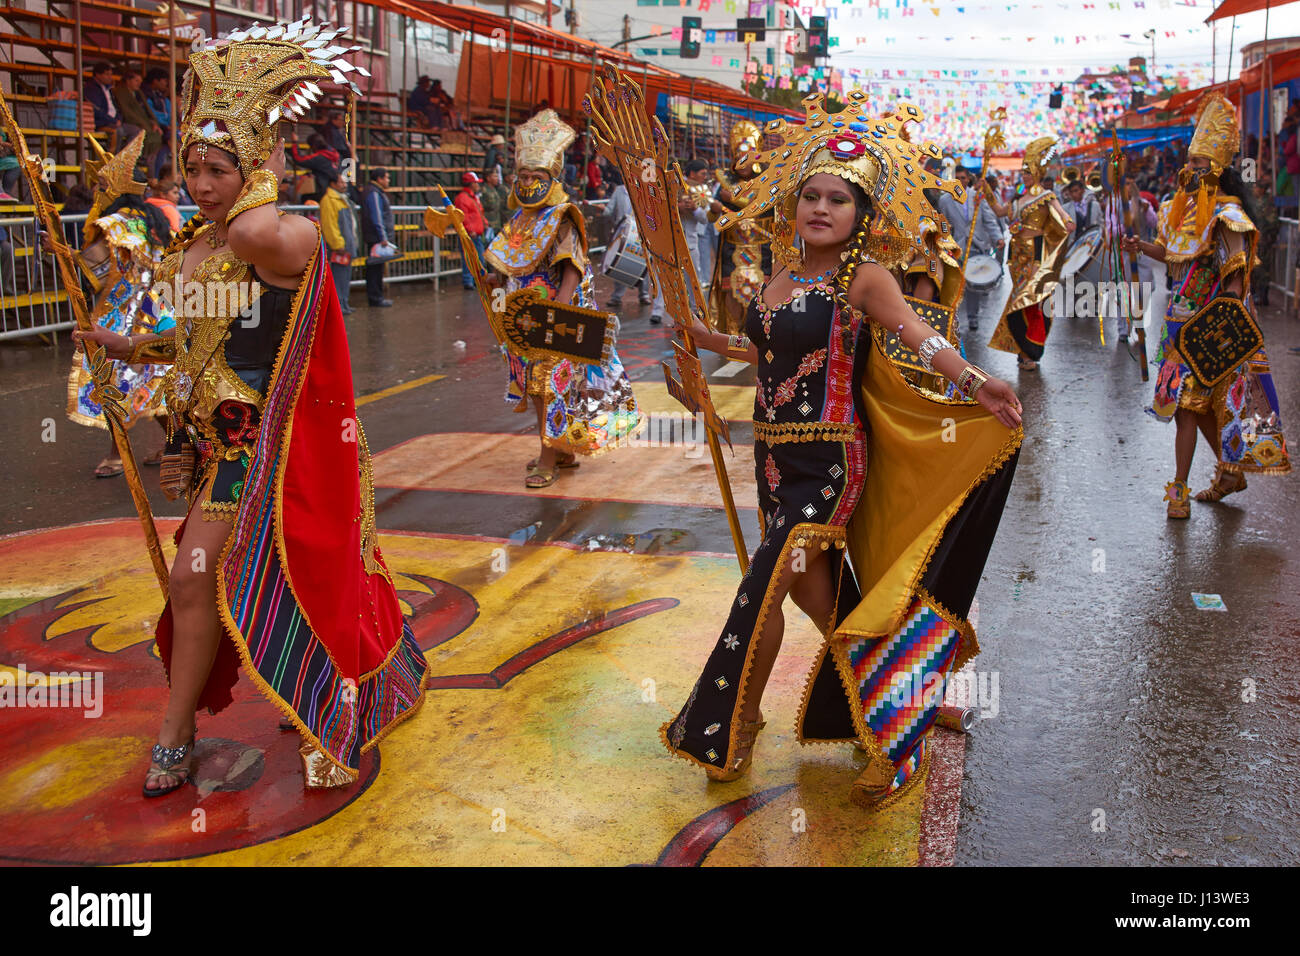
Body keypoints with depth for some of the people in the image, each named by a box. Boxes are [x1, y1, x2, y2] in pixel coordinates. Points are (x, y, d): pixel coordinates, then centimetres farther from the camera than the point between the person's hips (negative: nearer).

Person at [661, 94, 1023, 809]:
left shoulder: (863, 277, -11)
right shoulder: (782, 276, 10)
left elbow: (920, 336, -25)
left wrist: (973, 383, -40)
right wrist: (706, 339, 23)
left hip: (831, 457, -7)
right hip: (776, 451, 7)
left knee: (765, 585, -7)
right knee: (813, 586, 15)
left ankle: (734, 722, 13)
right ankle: (872, 704, 36)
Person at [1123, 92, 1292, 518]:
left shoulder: (1226, 215, -12)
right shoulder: (1183, 207, 11)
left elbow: (1236, 276, -17)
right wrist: (1142, 247, 8)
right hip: (1181, 319, 8)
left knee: (1188, 400, -9)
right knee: (1198, 401, 14)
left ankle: (1179, 490, -3)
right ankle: (1229, 472, 29)